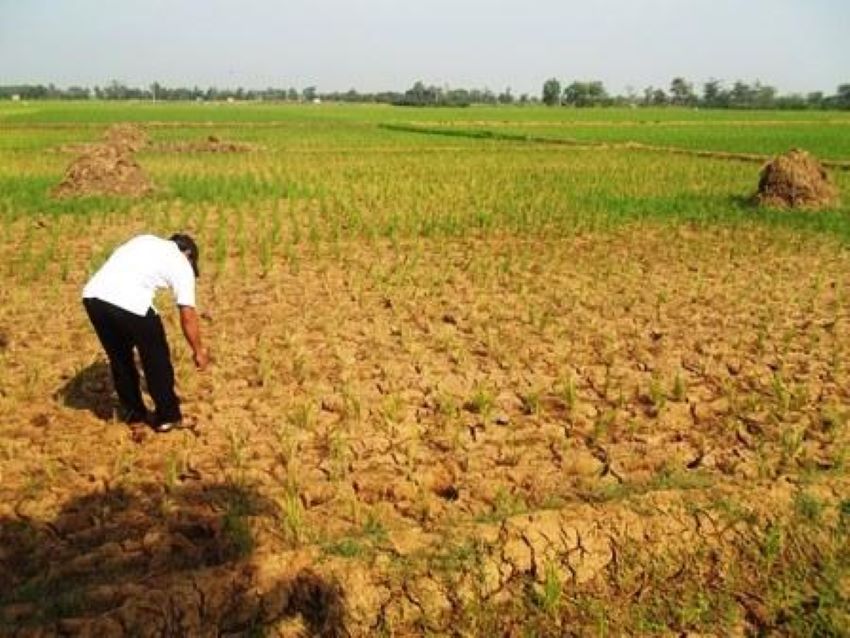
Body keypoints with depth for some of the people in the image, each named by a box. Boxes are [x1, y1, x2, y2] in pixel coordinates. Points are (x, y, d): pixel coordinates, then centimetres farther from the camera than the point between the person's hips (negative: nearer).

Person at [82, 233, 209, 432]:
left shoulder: (145, 240, 31)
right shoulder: (182, 264, 14)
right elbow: (188, 316, 11)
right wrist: (199, 350, 22)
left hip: (93, 295, 6)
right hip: (130, 303, -6)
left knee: (119, 356, 26)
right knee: (156, 360, 16)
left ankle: (132, 412, 37)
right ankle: (167, 416, 27)